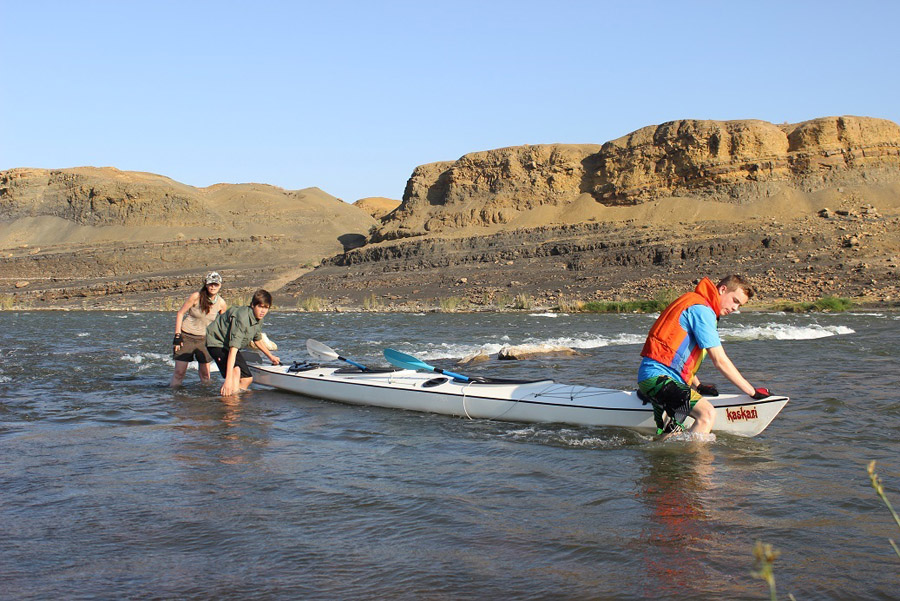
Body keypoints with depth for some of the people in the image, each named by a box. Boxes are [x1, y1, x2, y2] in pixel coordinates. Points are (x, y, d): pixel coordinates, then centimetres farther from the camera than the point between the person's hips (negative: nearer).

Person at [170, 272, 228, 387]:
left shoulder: (221, 304, -5)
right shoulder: (196, 297, -14)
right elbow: (180, 313, -6)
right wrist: (177, 335, -10)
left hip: (204, 339, 3)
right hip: (186, 337, -2)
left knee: (205, 373, 2)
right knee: (179, 371, -3)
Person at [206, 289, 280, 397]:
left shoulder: (258, 319, -5)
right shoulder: (242, 318, -33)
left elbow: (258, 340, 17)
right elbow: (233, 349, -40)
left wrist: (271, 356, 31)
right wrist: (228, 379, -47)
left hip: (230, 344, 9)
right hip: (217, 342, -9)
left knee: (247, 378, 10)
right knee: (236, 370, -33)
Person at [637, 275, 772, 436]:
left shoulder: (692, 302, 21)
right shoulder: (702, 309, -10)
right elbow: (720, 361, -12)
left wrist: (698, 386, 29)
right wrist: (753, 392, -7)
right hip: (658, 376, -11)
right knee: (707, 414, -22)